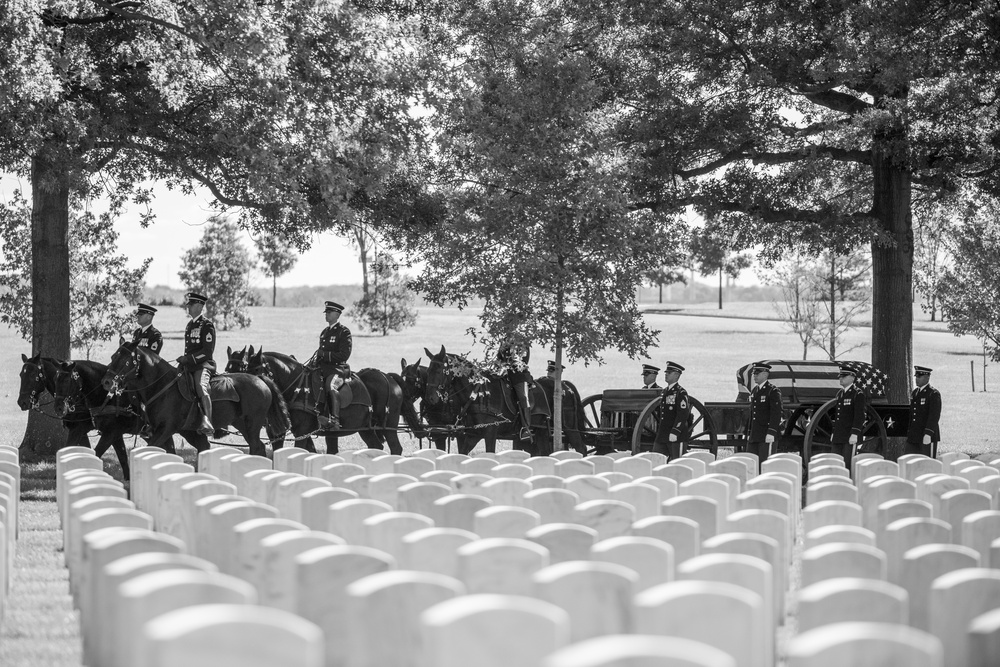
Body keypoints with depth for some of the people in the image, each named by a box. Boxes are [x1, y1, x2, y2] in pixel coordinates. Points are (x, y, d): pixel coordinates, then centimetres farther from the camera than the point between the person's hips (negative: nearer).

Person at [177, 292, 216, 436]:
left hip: (204, 364, -10)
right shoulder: (189, 325, 22)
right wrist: (183, 361, 13)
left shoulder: (207, 325, -4)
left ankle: (207, 422, -54)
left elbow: (208, 351, -12)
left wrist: (188, 359, -17)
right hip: (189, 366, 10)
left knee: (201, 387, -35)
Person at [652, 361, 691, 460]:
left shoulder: (681, 392, -9)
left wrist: (675, 432, -23)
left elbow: (683, 414, -17)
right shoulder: (664, 391, 16)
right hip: (661, 435, 8)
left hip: (675, 436, -8)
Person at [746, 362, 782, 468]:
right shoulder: (754, 390, 16)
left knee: (764, 462, -7)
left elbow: (776, 413, -13)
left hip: (766, 435, -7)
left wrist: (771, 433, -21)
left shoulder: (773, 391, -7)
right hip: (753, 435, 7)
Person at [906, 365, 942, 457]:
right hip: (913, 436, 7)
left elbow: (934, 415, -16)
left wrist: (928, 433, -24)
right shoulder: (914, 393, 16)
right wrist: (908, 432, 15)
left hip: (928, 436, -7)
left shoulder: (934, 394, -9)